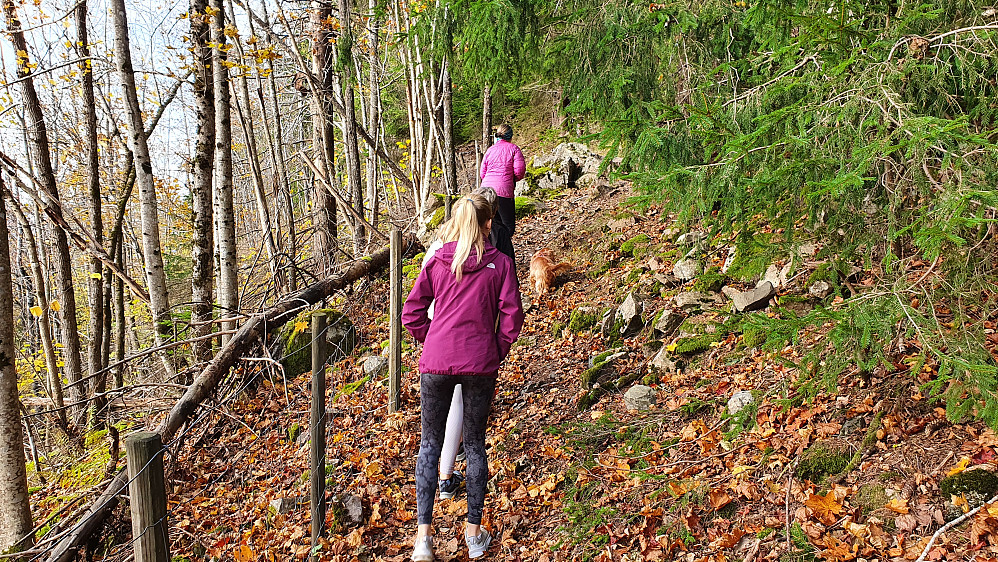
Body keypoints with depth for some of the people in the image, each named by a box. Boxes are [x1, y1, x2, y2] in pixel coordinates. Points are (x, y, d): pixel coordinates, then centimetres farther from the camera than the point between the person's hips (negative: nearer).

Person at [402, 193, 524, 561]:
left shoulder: (437, 261, 3)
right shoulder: (500, 263, -1)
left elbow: (412, 314, 4)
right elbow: (511, 316, -3)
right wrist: (496, 353, 9)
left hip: (436, 363, 1)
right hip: (480, 365, 0)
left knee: (430, 442, 12)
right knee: (475, 444, 12)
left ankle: (423, 532, 7)